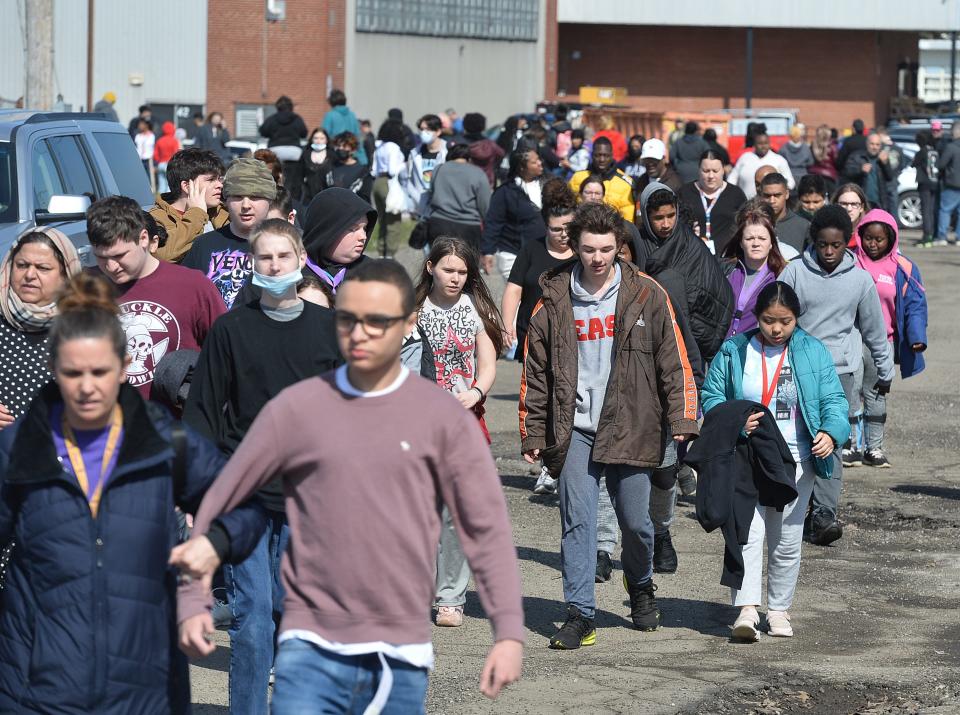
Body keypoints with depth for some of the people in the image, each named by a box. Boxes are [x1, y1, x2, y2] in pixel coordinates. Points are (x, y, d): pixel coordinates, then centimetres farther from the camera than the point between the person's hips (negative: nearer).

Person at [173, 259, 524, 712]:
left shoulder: (443, 417, 2)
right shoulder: (296, 408, 2)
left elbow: (486, 526, 1)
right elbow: (219, 501, 7)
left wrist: (509, 632, -8)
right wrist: (192, 601, 1)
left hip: (401, 657, 1)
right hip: (312, 646, -1)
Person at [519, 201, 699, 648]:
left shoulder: (646, 296, 1)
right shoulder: (554, 300, 4)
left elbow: (674, 361, 2)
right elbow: (535, 371, 8)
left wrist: (682, 418, -5)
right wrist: (532, 433, 5)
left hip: (631, 427, -1)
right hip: (575, 429, 1)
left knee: (636, 522, 6)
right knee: (577, 522, -5)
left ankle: (641, 590, 34)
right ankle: (580, 615, -2)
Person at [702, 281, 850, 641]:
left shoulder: (813, 351, 4)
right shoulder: (734, 351, 2)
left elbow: (833, 398, 2)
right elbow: (711, 396, 2)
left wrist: (830, 431, -19)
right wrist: (735, 423, -17)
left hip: (796, 461, 2)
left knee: (787, 539, 8)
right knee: (747, 531, -14)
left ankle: (779, 609, 21)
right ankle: (746, 609, -20)